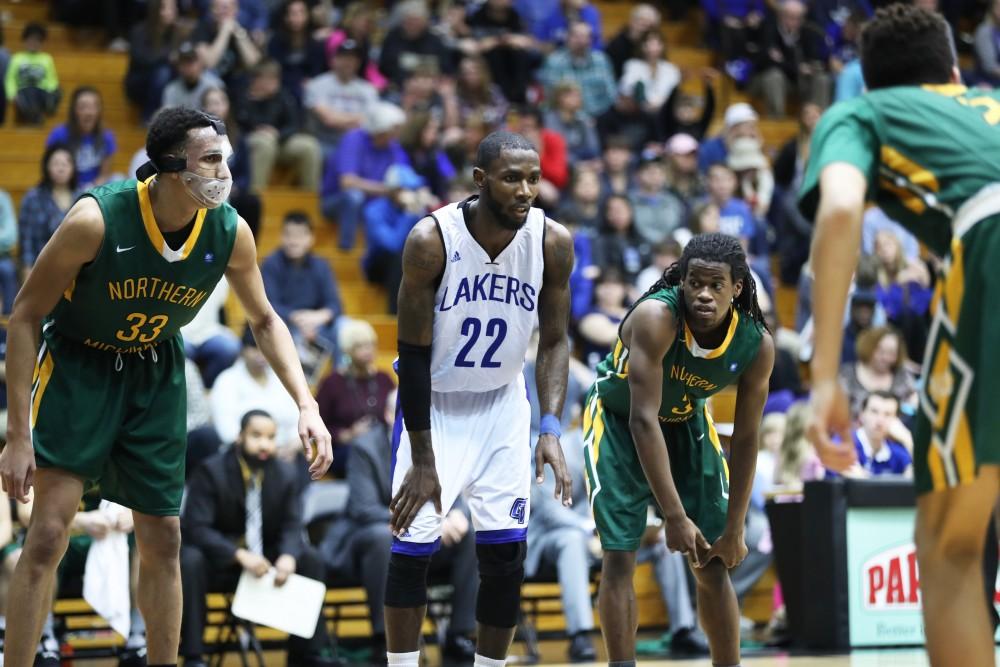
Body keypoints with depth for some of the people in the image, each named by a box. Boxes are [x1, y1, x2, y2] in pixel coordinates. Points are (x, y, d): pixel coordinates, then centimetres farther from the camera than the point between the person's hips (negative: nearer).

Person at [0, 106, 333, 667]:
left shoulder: (231, 233, -16)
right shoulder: (97, 219, -28)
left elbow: (265, 320, 3)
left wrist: (307, 405, -9)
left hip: (157, 374, 4)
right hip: (78, 366, -4)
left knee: (164, 541, 8)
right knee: (49, 535, -12)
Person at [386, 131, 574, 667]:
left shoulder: (553, 243, -16)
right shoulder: (432, 240, -25)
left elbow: (554, 342, -4)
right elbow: (413, 354, -18)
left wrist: (550, 430, -17)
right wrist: (423, 460, -18)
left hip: (502, 406, 3)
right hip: (433, 405, -3)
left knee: (505, 555, 0)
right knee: (411, 551, -6)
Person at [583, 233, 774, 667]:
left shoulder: (757, 345, -22)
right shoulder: (656, 318, -36)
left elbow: (745, 440, -12)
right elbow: (643, 419, -37)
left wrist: (734, 531, -11)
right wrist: (674, 516, -40)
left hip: (687, 422, 4)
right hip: (619, 421, -4)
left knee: (714, 563, 2)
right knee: (620, 557, -12)